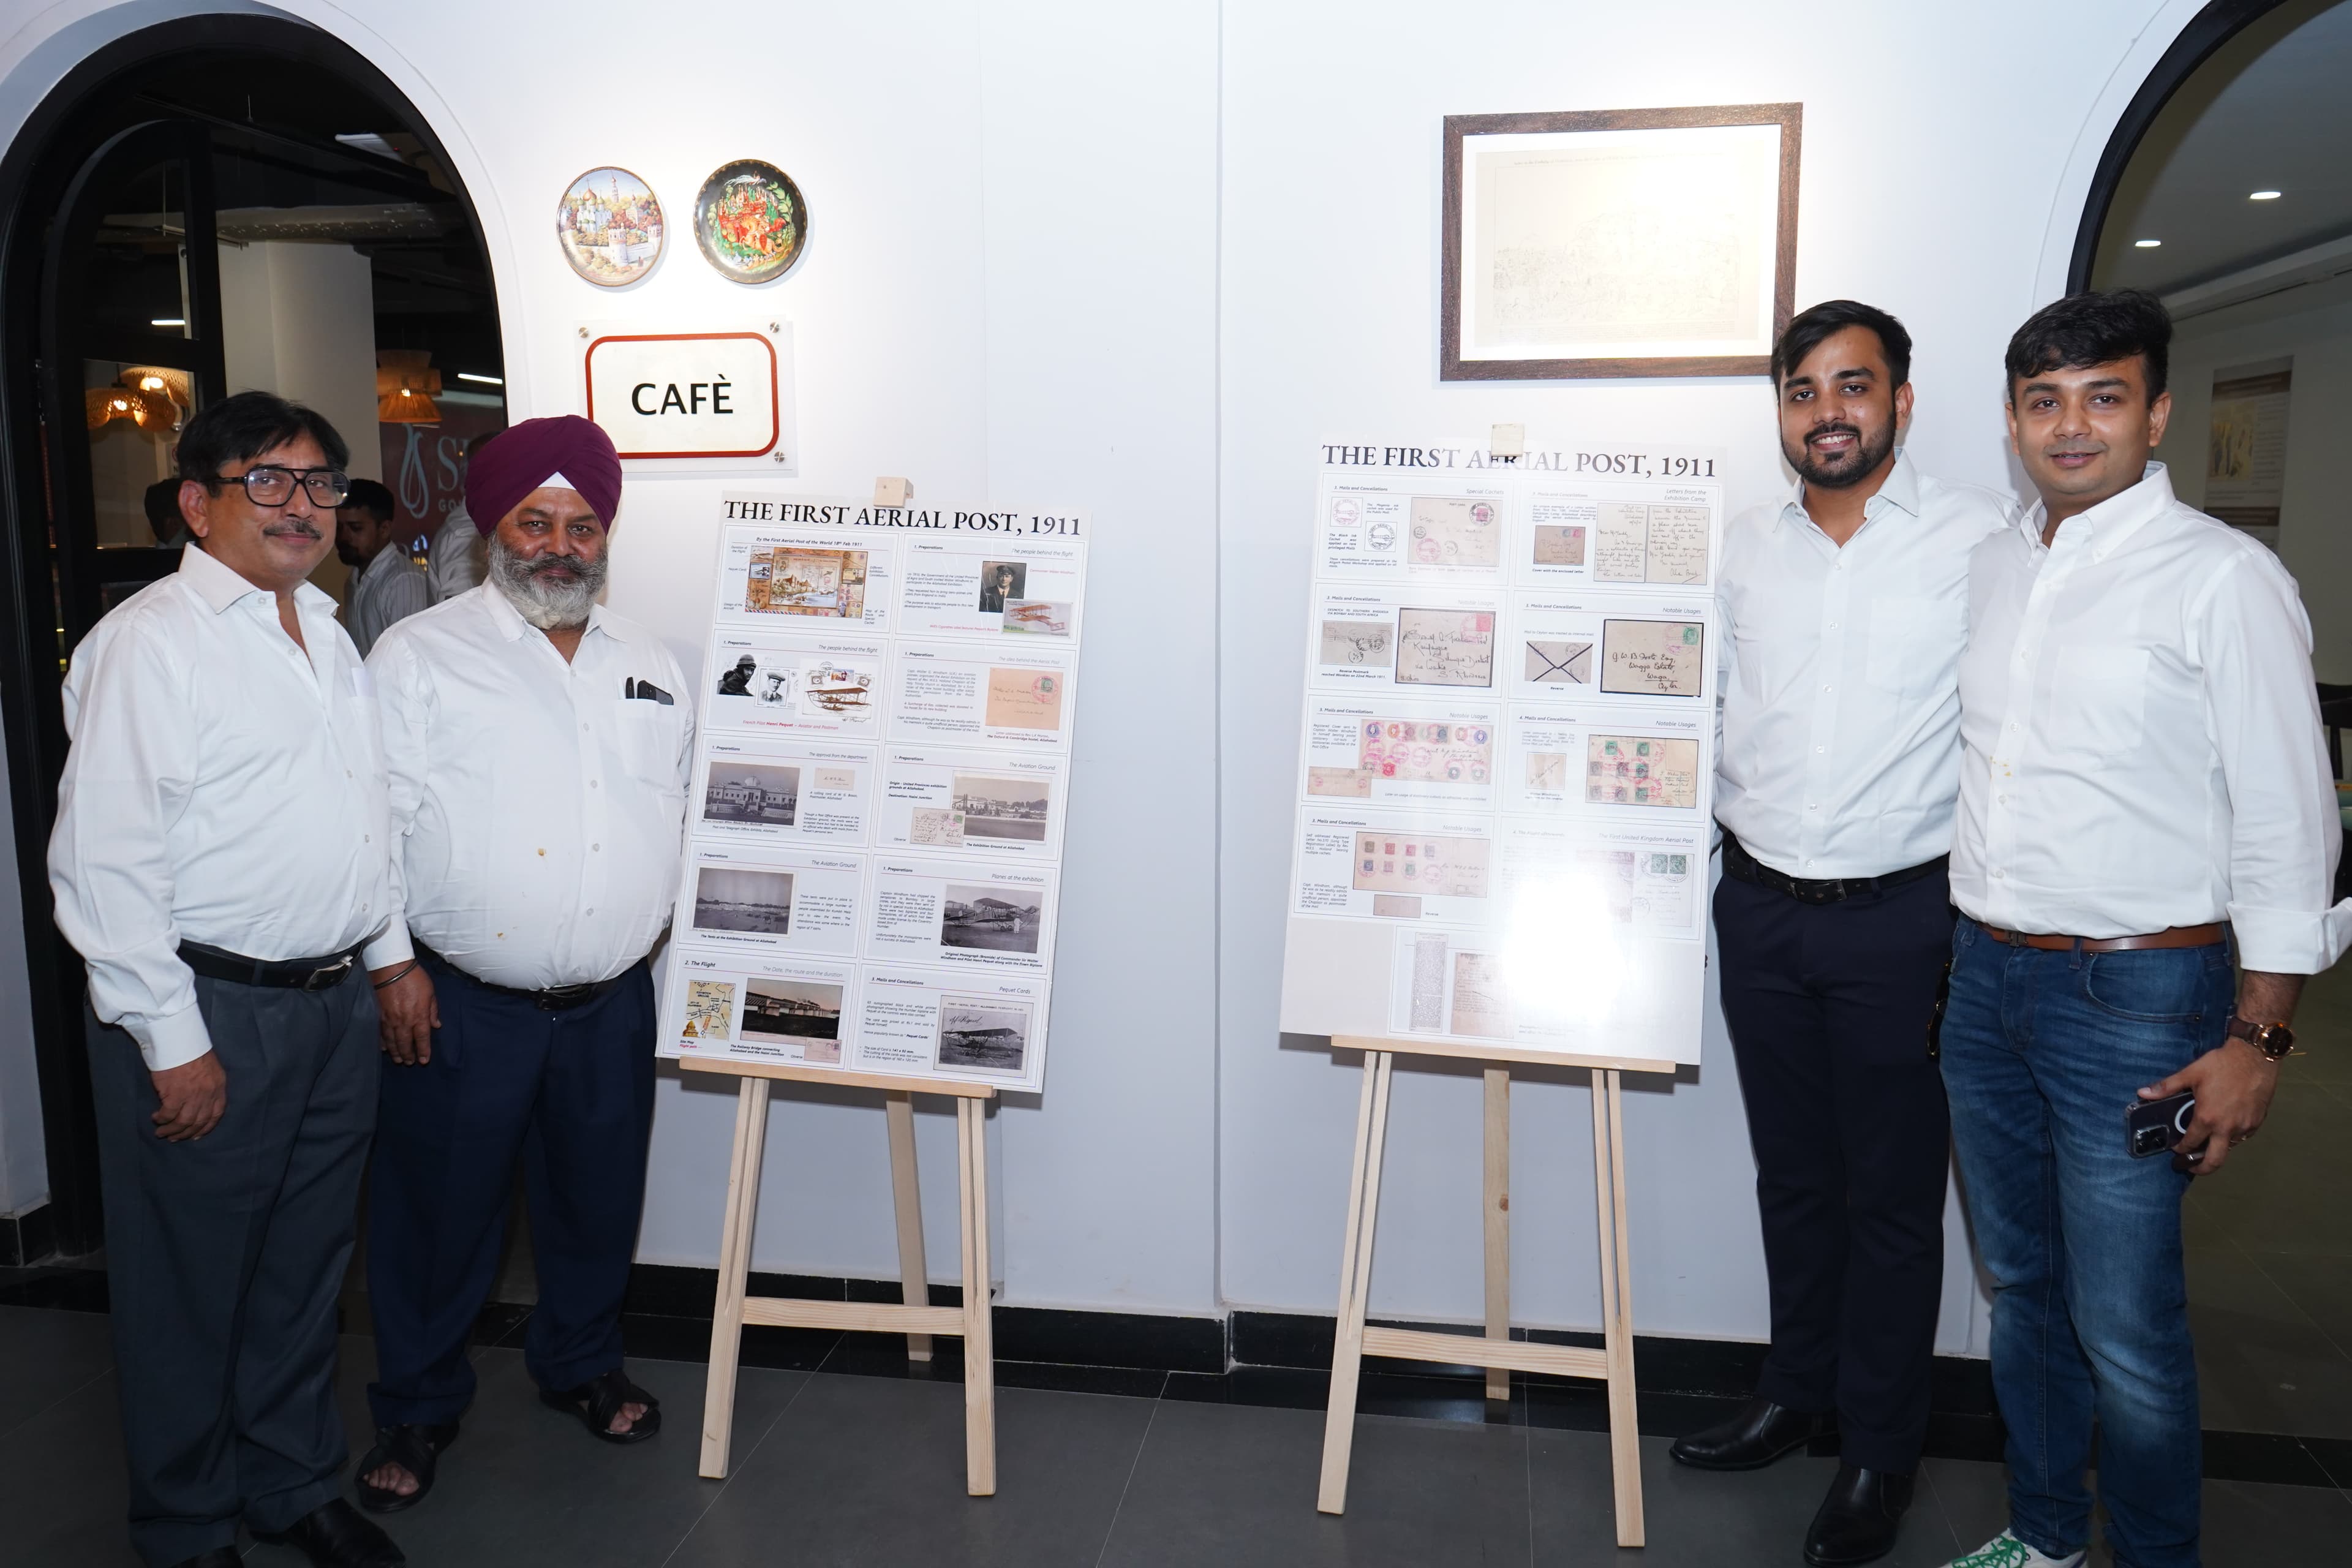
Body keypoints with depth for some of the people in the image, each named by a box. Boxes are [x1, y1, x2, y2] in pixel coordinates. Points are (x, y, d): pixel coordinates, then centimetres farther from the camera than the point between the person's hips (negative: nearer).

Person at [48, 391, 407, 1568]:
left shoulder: (328, 633, 13)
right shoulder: (148, 640, -12)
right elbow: (105, 861, -16)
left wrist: (387, 958, 16)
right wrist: (175, 1042, -17)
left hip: (337, 1004, 7)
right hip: (209, 1015, -7)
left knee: (305, 1265, 19)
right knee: (190, 1287, 8)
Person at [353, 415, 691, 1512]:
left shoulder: (650, 664, 10)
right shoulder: (420, 654, -4)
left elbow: (681, 814, 17)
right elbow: (375, 819, -7)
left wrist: (672, 922, 9)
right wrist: (394, 964, -11)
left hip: (612, 1004, 4)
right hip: (461, 1004, -3)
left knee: (597, 1203, 18)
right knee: (438, 1215, 10)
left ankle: (580, 1363, 41)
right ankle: (417, 1409, 31)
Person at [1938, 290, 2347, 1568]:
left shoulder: (2223, 578, -10)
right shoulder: (1993, 567, 9)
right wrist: (1959, 953, 15)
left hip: (2134, 995, -6)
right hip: (1986, 980, 6)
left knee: (2125, 1330, 1)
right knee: (2021, 1289, 18)